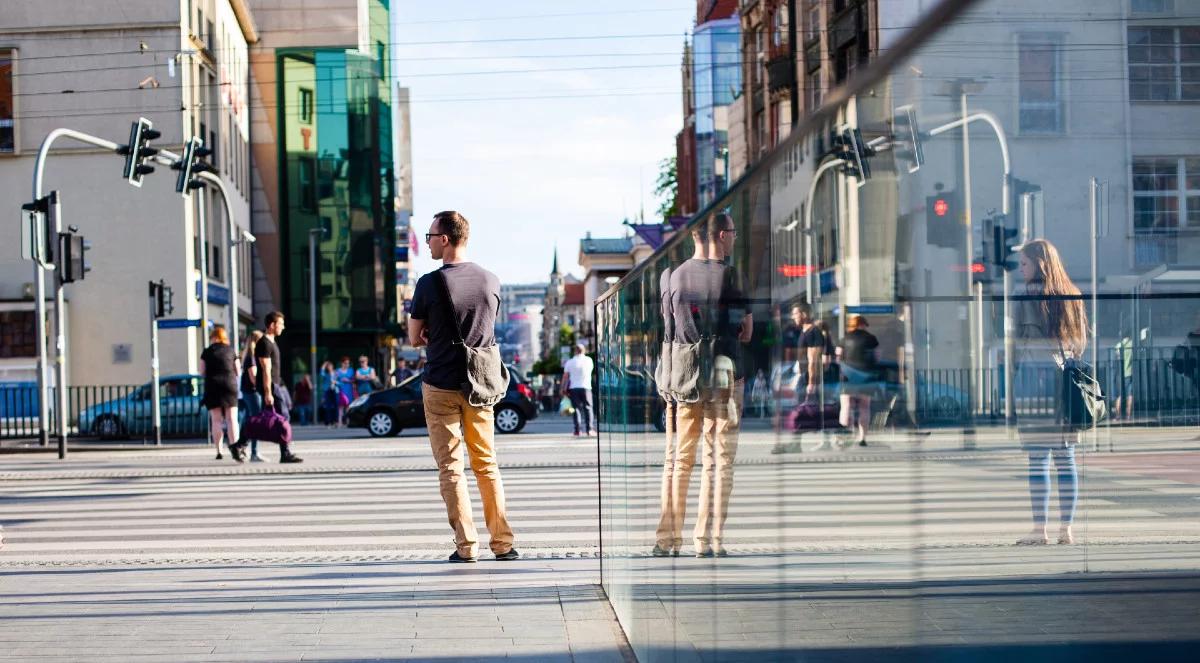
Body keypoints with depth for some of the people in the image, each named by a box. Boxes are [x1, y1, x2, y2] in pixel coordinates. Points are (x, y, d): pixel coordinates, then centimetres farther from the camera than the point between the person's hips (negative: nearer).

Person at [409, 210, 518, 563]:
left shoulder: (430, 284, -10)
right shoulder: (491, 281, 3)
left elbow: (414, 338, -3)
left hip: (441, 386, -4)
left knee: (450, 466, 2)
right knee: (486, 464, 11)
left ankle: (466, 545, -1)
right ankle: (503, 543, 9)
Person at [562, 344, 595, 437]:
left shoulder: (570, 362, 0)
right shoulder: (588, 360, 0)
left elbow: (565, 377, -2)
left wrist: (564, 389, 3)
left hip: (573, 388, 0)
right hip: (586, 387, 0)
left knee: (576, 409, 3)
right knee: (588, 408, 6)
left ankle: (577, 430, -4)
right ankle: (589, 429, 0)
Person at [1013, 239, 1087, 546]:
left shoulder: (1026, 297, -6)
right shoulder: (1073, 297, 11)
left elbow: (1017, 343, -6)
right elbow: (1080, 343, 15)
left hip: (1035, 379, -5)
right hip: (1067, 382, 6)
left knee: (1038, 458, -5)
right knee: (1066, 458, 6)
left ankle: (1039, 530, -5)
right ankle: (1066, 529, 7)